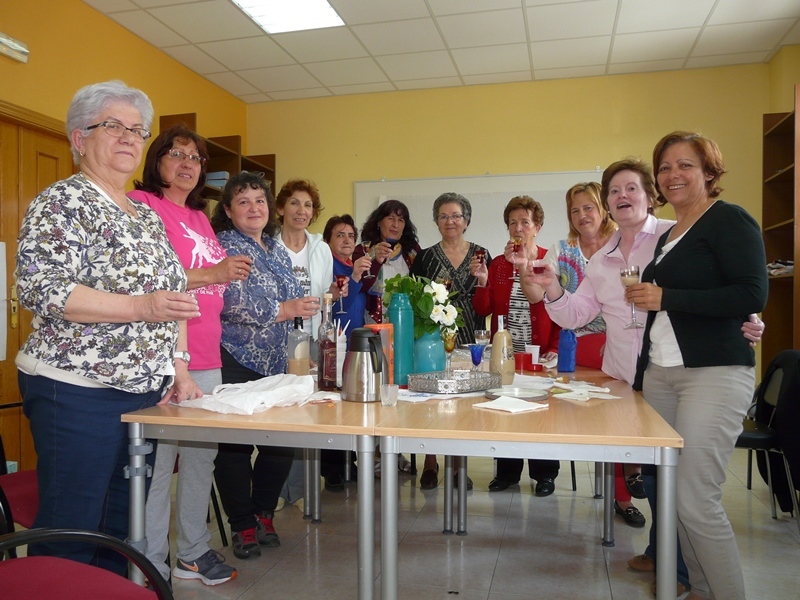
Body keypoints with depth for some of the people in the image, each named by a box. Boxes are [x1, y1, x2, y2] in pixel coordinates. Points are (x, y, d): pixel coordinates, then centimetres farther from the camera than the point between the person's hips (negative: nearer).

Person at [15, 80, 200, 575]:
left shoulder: (148, 215, 16)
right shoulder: (62, 203, -6)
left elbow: (173, 295, 19)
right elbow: (39, 288, -17)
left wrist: (178, 365, 9)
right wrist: (141, 307, -24)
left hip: (147, 392, 7)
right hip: (78, 392, -7)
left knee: (124, 528, 15)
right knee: (71, 534, 1)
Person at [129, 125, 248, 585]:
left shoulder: (200, 216, 21)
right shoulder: (141, 203, -5)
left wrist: (230, 272, 13)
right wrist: (210, 274, -20)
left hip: (207, 360, 8)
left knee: (202, 457, 14)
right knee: (158, 463, -2)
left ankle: (194, 553, 29)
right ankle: (152, 567, 14)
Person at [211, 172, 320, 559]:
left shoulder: (277, 250, 16)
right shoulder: (225, 247, -7)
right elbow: (237, 304, -21)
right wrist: (286, 309, -27)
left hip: (274, 364, 7)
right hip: (236, 363, -7)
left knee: (282, 442, 8)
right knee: (235, 445, 1)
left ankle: (263, 514, 29)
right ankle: (242, 526, 18)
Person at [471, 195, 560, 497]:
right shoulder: (497, 264, 7)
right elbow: (482, 309, 3)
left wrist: (555, 348, -13)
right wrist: (482, 281, -13)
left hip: (540, 353, -3)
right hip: (504, 353, 3)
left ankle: (544, 474, 20)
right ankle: (507, 472, 23)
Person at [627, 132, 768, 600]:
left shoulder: (730, 220, -5)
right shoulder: (669, 236, 19)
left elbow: (753, 296, -17)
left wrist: (665, 297, -17)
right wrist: (642, 374, 21)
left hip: (714, 373, -8)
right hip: (661, 374, 8)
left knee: (697, 501, -11)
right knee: (672, 492, 8)